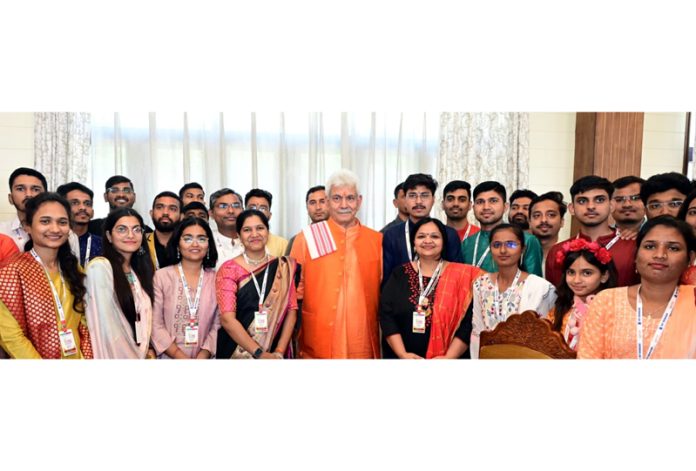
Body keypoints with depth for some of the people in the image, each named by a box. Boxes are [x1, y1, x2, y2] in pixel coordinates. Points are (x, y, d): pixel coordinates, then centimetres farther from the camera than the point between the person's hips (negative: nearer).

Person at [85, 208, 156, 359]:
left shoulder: (140, 270, 8)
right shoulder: (99, 267, -15)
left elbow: (143, 318, 9)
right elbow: (106, 327, -19)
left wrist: (146, 351, -4)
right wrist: (135, 357, -14)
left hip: (139, 354, 7)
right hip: (115, 355, -6)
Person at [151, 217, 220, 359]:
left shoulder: (217, 278, 2)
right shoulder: (161, 276, -2)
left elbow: (217, 324, 0)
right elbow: (155, 324, -5)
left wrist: (202, 357, -11)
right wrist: (181, 357, -10)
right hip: (168, 357, 0)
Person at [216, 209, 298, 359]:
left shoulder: (284, 267, 1)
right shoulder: (229, 269, -8)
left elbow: (291, 310, -2)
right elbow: (227, 319, -15)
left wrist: (279, 351, -12)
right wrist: (260, 353, -19)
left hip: (275, 353, 2)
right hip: (237, 352, -2)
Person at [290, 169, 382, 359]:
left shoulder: (377, 241, 2)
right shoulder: (306, 238, -2)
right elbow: (295, 291, 2)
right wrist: (293, 346, -1)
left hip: (363, 348, 2)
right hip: (316, 348, -1)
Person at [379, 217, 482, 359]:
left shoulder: (462, 275, -4)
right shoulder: (399, 274, -1)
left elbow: (468, 323, -9)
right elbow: (386, 315, -7)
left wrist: (449, 357, -17)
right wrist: (402, 354, -15)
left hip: (448, 358, -1)